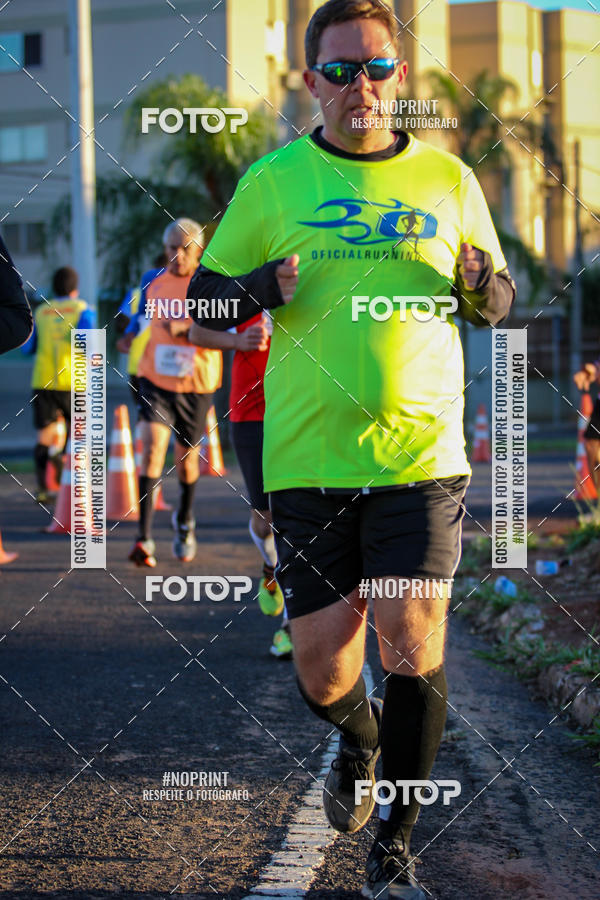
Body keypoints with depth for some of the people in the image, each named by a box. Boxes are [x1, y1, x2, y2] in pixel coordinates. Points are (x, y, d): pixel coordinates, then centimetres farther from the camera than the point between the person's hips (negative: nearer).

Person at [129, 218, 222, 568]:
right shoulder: (156, 285, 5)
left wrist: (185, 330, -32)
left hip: (196, 385, -1)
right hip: (157, 381, 1)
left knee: (187, 460, 12)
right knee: (152, 447, -19)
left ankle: (185, 522, 42)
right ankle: (145, 538, -23)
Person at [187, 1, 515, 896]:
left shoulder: (447, 178, 8)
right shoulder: (272, 183, 4)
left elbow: (499, 303, 16)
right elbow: (203, 301, 8)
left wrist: (479, 283, -8)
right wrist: (263, 289, -13)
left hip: (422, 453, 0)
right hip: (309, 460, 0)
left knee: (411, 645, -11)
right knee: (324, 674, 2)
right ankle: (359, 739, 40)